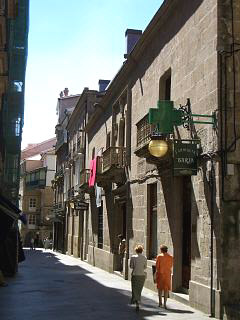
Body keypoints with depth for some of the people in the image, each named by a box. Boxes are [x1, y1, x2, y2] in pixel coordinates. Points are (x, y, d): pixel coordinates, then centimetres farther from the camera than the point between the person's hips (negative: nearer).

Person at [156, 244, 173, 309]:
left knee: (160, 288, 15)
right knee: (166, 289, 6)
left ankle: (160, 302, 12)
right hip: (167, 274, 2)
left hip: (160, 274, -2)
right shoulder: (170, 257, 0)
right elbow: (171, 266, 8)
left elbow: (157, 266, -7)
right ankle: (165, 304, 2)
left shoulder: (159, 256, -8)